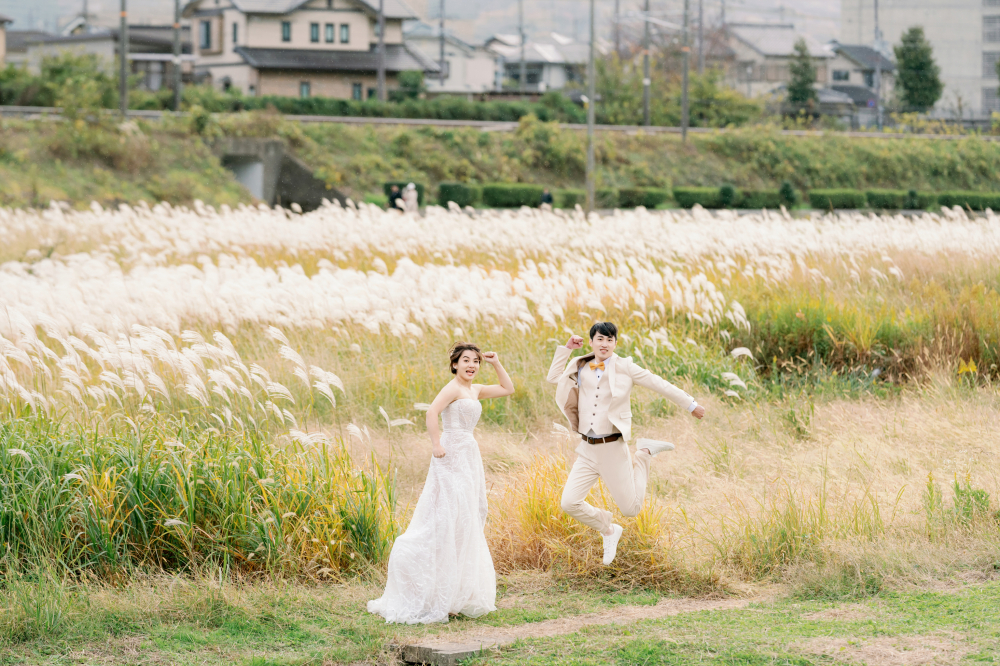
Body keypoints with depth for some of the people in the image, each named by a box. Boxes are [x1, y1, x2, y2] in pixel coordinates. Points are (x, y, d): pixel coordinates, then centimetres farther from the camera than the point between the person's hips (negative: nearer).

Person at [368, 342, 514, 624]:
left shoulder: (475, 390, 15)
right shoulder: (453, 388, -11)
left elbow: (508, 388, 26)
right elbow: (432, 411, -26)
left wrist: (496, 363, 17)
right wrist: (437, 445, -25)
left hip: (469, 458, 9)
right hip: (452, 456, -9)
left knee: (465, 523, 10)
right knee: (447, 521, -9)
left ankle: (455, 596, 16)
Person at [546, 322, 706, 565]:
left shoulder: (624, 367, -6)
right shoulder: (580, 368, 7)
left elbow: (659, 385, -1)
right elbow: (553, 378, 17)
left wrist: (691, 405, 3)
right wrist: (567, 349, 8)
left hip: (613, 449, -4)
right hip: (587, 450, 4)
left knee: (631, 509, 0)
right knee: (570, 503, -9)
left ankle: (644, 454, 23)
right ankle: (609, 530, 19)